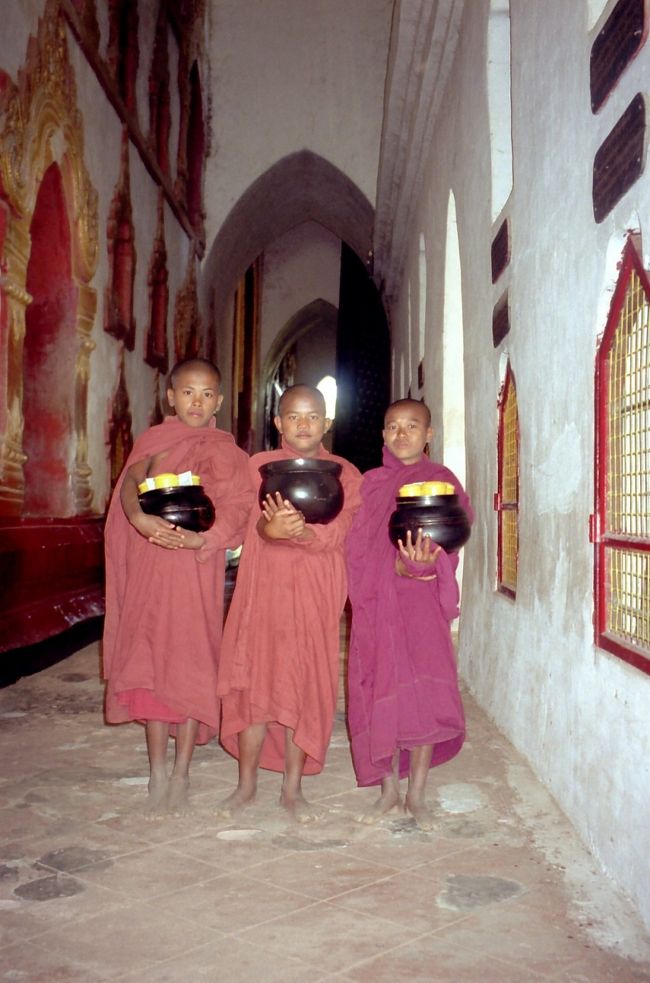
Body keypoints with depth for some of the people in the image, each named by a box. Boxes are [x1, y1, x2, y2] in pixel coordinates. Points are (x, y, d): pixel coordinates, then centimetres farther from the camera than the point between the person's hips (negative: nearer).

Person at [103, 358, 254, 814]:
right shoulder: (153, 440, 13)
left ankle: (181, 772, 10)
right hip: (149, 565, 3)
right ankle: (157, 771, 16)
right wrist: (139, 517, -26)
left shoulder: (224, 450, 3)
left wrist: (199, 538, -28)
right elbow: (130, 484, -4)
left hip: (197, 566, -3)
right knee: (149, 661, 4)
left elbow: (237, 510, -11)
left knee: (191, 664, -2)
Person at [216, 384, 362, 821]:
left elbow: (334, 534, -11)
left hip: (315, 595, 0)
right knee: (254, 682, 3)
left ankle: (293, 788, 17)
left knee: (303, 688, 3)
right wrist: (273, 527, -32)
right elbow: (254, 522, -9)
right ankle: (247, 784, 19)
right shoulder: (259, 466, 7)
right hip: (263, 588, 1)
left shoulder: (345, 475, 4)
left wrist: (295, 530, -30)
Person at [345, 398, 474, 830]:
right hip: (377, 601, 2)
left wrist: (424, 560, -27)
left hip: (424, 600, -1)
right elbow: (358, 546, 2)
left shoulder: (441, 481, 6)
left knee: (426, 693, -7)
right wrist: (398, 566, -16)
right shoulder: (371, 483, 10)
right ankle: (389, 790, 18)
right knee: (382, 694, 2)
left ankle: (417, 794, 10)